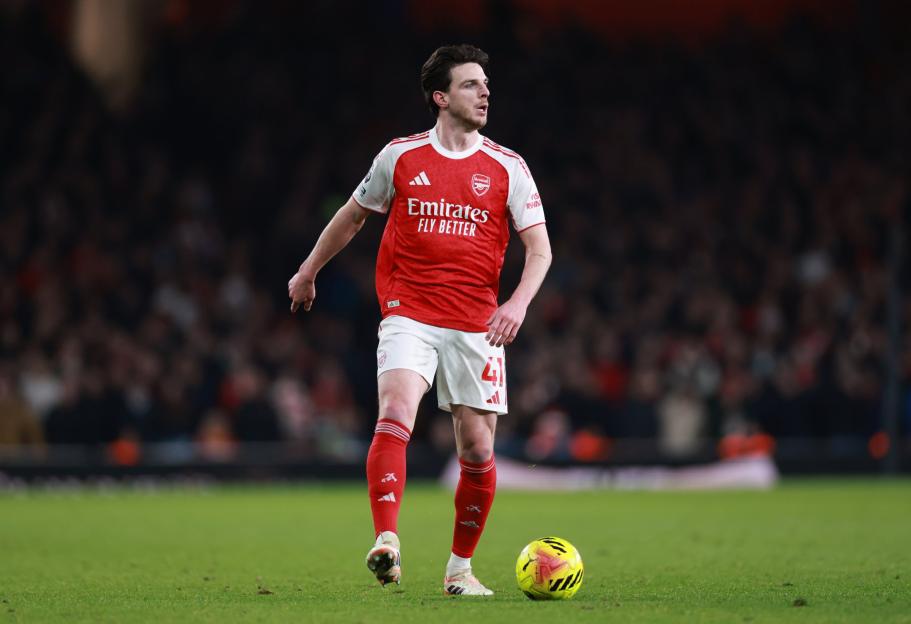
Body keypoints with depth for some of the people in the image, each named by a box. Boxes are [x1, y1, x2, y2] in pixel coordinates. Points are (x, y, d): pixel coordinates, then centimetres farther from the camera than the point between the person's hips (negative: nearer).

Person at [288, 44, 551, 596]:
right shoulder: (401, 157, 4)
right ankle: (387, 544, -33)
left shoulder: (508, 168, 3)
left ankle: (461, 567, 18)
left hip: (477, 324, 1)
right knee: (396, 414, -24)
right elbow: (354, 216, 20)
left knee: (478, 450, 2)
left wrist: (519, 302, -19)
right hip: (409, 315, -1)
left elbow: (539, 247, -1)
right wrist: (308, 272, 27)